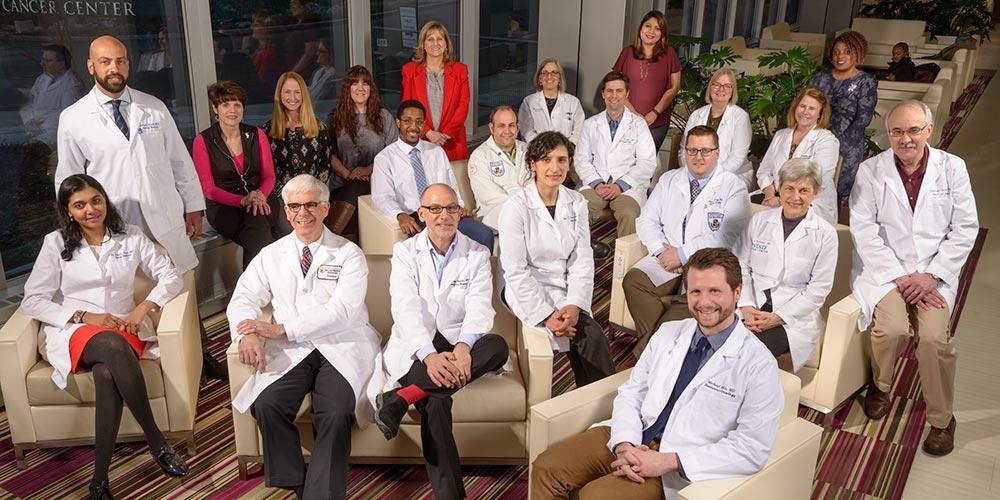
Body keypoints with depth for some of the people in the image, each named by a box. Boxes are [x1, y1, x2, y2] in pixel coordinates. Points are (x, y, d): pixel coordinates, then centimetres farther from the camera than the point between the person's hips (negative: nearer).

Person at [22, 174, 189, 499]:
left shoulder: (131, 237, 8)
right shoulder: (56, 243, 5)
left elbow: (172, 277, 5)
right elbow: (33, 300, 1)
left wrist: (143, 308, -12)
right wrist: (84, 317, -12)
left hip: (123, 327, 1)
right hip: (73, 329, -1)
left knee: (107, 373, -35)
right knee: (113, 346, -38)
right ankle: (156, 441, -29)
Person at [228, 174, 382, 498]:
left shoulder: (349, 255, 3)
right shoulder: (271, 255, 16)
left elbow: (342, 311, -9)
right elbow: (243, 299, 13)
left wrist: (281, 328, -15)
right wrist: (248, 335, -11)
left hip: (342, 348, -3)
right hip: (291, 351, 3)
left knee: (337, 414, -28)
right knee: (266, 405, -24)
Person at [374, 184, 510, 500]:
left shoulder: (478, 255, 9)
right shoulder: (405, 252, 6)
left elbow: (480, 307, -6)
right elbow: (406, 308, -9)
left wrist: (463, 346, -29)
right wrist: (429, 355, -28)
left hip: (460, 345, 2)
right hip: (417, 349, -2)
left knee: (498, 346, -31)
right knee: (435, 402, -32)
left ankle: (401, 397, -33)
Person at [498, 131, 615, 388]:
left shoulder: (576, 203, 4)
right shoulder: (515, 207, -11)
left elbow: (582, 261, 2)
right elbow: (515, 271, -13)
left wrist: (574, 305, -13)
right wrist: (546, 315, -18)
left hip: (566, 289, 4)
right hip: (527, 290, -4)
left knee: (591, 335, -22)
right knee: (590, 335, -23)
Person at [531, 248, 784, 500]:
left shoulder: (758, 364, -10)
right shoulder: (668, 333, 7)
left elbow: (751, 450, -14)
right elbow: (630, 393, 9)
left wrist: (667, 461, -19)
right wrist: (624, 445, -12)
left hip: (678, 468, -5)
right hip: (633, 439, 5)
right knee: (546, 468, -8)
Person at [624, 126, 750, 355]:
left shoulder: (733, 187, 2)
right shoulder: (669, 180, 16)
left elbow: (724, 237, -9)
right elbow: (646, 220, 11)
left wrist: (682, 255, -13)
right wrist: (661, 251, -7)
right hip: (666, 259, 4)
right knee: (633, 280, -25)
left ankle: (645, 350, -21)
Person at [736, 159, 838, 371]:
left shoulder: (825, 234, 0)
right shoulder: (759, 220, 9)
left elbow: (818, 289, -2)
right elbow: (742, 266, 8)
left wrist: (777, 317, -11)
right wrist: (746, 307, -8)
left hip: (793, 318, -2)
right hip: (752, 309, 3)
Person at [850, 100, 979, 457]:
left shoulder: (952, 168, 1)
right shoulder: (871, 171, -3)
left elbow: (965, 228, 0)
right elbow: (864, 231, -7)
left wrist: (932, 275, -10)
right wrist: (900, 277, -14)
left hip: (933, 271, 1)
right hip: (884, 268, -1)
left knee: (934, 336, -20)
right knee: (892, 327, -25)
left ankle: (942, 418, 4)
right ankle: (880, 386, 10)